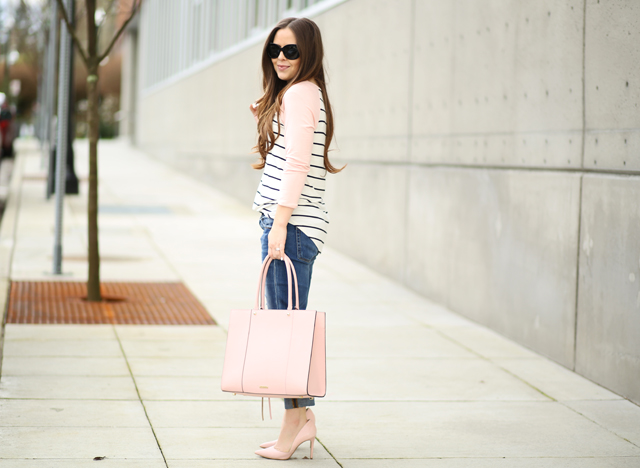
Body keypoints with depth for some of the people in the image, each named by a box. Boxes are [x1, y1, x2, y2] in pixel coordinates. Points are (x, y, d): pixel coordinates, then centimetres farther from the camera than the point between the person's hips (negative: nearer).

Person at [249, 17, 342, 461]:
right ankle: (304, 416, 16)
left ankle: (296, 420, -5)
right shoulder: (296, 94, 22)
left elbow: (296, 165, -18)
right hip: (291, 222, 10)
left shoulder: (300, 93, -9)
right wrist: (268, 120, 21)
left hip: (293, 223, -10)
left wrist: (280, 224, -22)